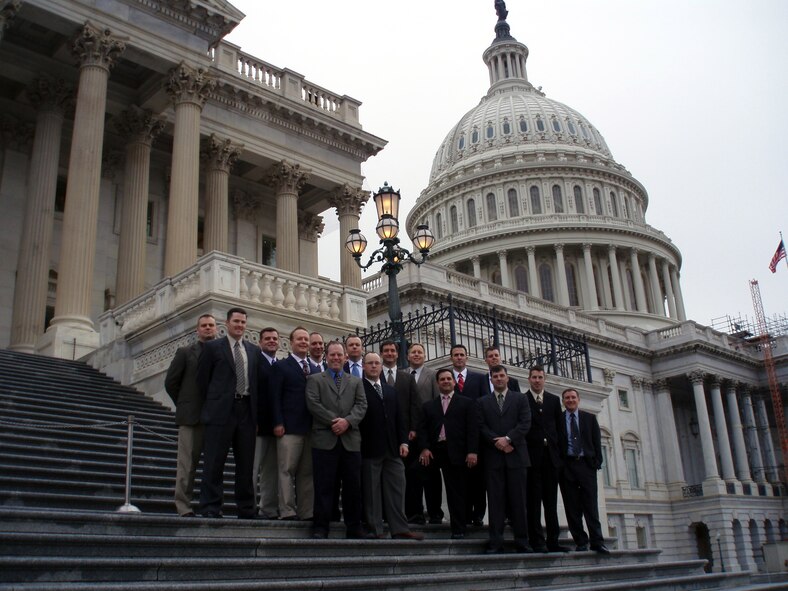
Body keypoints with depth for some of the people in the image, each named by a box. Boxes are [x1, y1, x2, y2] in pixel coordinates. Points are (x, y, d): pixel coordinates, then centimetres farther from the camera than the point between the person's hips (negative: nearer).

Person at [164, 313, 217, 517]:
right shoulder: (185, 352, 7)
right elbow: (171, 382, 6)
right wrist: (184, 406, 5)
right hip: (191, 416, -1)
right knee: (187, 464, 0)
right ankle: (183, 507, 4)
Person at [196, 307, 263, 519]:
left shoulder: (254, 351, 15)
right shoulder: (212, 347, 3)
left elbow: (258, 383, 15)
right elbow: (202, 380, 3)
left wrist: (256, 413, 8)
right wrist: (211, 406, 1)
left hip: (246, 411, 4)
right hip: (221, 411, -4)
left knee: (246, 462, 7)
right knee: (214, 462, -3)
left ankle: (246, 509, 15)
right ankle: (211, 508, 3)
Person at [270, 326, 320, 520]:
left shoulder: (316, 371, 20)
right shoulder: (281, 366, 5)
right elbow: (275, 397, -2)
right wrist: (278, 423, -12)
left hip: (312, 428, 5)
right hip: (290, 428, -5)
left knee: (307, 472, 6)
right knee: (287, 470, -5)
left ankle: (306, 512, 9)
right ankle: (287, 512, -2)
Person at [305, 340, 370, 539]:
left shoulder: (356, 381, 20)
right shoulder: (315, 380, 12)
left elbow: (361, 405, 7)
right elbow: (313, 404, -2)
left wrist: (347, 421, -11)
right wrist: (333, 422, -11)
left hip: (351, 440, 3)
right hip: (325, 439, -2)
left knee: (353, 485, 3)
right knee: (324, 486, -2)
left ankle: (353, 527, 10)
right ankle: (320, 527, 3)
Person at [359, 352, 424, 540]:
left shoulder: (390, 390, 19)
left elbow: (399, 417, 17)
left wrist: (403, 441, 7)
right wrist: (359, 445, -12)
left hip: (392, 448, 6)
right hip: (370, 448, -6)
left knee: (396, 489, 4)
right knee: (371, 491, 1)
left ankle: (399, 529, 7)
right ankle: (374, 530, 7)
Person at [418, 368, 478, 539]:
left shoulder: (467, 403, 11)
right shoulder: (428, 406, 18)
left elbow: (472, 428, 2)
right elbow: (423, 429, 10)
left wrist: (472, 451, -9)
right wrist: (425, 448, -7)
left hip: (458, 452, -2)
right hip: (438, 451, 2)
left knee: (457, 491, -1)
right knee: (452, 492, 2)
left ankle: (458, 529, 6)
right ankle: (458, 526, 10)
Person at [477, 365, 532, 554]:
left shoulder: (520, 399, 11)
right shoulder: (483, 402, 13)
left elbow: (525, 423, -1)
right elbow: (482, 427, 4)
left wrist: (508, 439, -12)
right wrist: (498, 442, -10)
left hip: (516, 455, 0)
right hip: (493, 457, 0)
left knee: (518, 500, 1)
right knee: (496, 501, -1)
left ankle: (522, 542, 5)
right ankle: (496, 543, -1)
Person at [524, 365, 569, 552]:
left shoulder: (554, 400, 15)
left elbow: (559, 427, 13)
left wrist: (559, 451, 5)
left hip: (551, 455, 4)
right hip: (532, 455, -4)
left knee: (551, 500, 5)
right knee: (533, 500, -2)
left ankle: (553, 541, 8)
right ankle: (537, 541, 0)